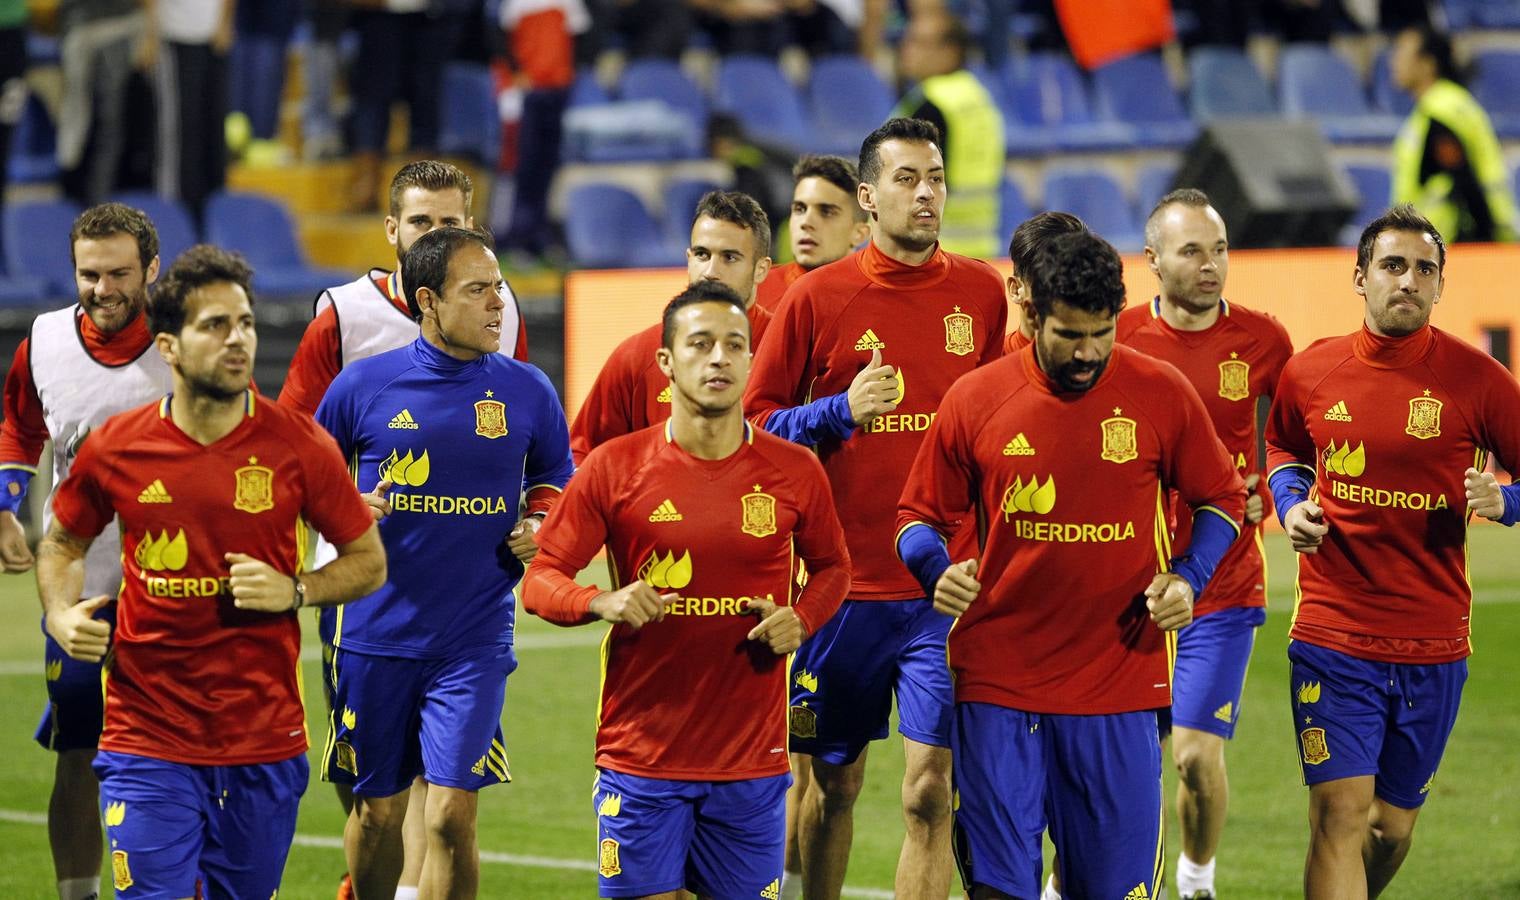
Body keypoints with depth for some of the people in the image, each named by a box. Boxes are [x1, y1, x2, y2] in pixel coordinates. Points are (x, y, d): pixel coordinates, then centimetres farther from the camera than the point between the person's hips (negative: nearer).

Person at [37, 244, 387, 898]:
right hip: (147, 742, -1)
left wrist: (294, 592, -11)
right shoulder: (115, 449, -2)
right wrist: (61, 613, -2)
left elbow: (368, 561, 7)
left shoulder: (299, 446, -4)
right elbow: (62, 544, 17)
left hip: (266, 745, 1)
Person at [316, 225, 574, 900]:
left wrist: (539, 528, -2)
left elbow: (556, 482, 18)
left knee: (450, 815, -9)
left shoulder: (527, 391, 2)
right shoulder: (364, 384, -1)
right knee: (377, 811, 10)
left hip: (474, 640, 0)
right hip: (374, 635, 0)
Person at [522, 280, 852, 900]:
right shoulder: (615, 467, -2)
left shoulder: (794, 473, 2)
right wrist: (602, 603, -19)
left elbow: (832, 567, 18)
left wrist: (801, 619, -3)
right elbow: (540, 580, 1)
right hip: (640, 752, -1)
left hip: (753, 759, 1)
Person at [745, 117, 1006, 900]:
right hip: (843, 584, 0)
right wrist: (842, 411, -12)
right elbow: (756, 420, 4)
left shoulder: (981, 292, 5)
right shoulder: (817, 297, -1)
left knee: (931, 790, -7)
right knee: (834, 782, 12)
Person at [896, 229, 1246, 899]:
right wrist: (937, 570, -11)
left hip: (1119, 687, 0)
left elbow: (1222, 498, 13)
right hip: (998, 684, 0)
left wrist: (1188, 578, -4)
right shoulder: (974, 402, -1)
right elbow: (920, 516, 10)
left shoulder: (1162, 396, 0)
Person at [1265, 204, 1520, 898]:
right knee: (1340, 815, -12)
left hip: (1433, 646, 1)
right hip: (1332, 634, -1)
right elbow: (1281, 448, 22)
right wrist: (1291, 501, 2)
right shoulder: (1310, 374, 0)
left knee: (1393, 823, 13)